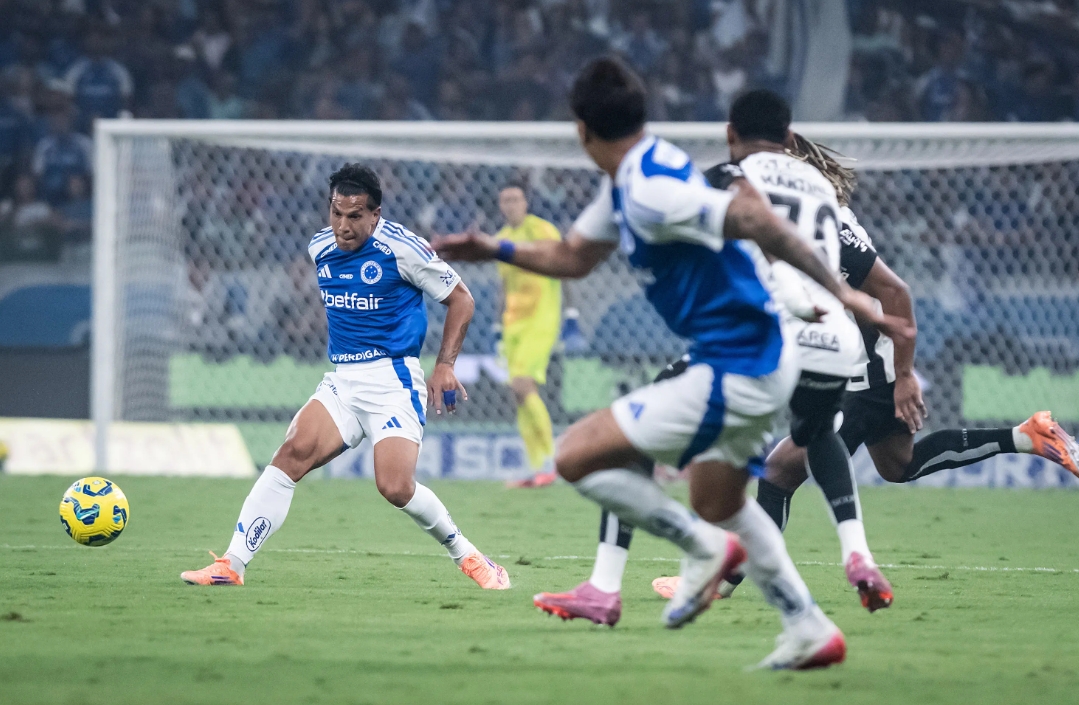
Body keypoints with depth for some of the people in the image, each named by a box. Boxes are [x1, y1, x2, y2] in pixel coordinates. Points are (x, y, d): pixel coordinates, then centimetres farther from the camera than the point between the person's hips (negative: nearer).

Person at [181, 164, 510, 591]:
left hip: (394, 380, -5)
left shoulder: (400, 247, -10)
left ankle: (468, 558, 5)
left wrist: (444, 366, -6)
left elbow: (460, 299, 0)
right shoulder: (320, 248, 7)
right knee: (294, 451, -19)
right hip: (342, 380, 5)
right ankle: (232, 565, -23)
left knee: (395, 487, -21)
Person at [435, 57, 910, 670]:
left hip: (733, 376, -11)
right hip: (760, 364, 11)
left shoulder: (651, 193, -22)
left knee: (577, 456, -8)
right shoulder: (626, 184, 9)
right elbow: (574, 256, 25)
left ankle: (704, 548, 0)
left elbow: (754, 219, -30)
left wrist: (840, 290, -29)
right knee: (719, 504, 28)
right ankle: (811, 631, 29)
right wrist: (497, 249, 14)